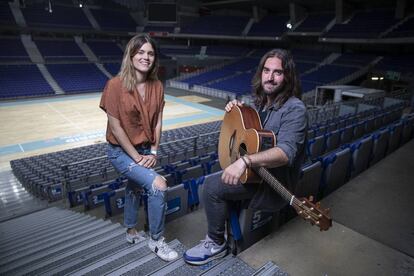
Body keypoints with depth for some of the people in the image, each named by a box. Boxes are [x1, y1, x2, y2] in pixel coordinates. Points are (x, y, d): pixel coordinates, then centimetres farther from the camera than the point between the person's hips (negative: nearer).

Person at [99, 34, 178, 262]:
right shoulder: (116, 84, -20)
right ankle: (156, 241, 5)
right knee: (158, 185, -19)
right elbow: (115, 127, -18)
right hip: (122, 151, -6)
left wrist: (153, 152, -6)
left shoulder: (157, 86, -5)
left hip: (146, 149, 6)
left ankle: (131, 232, 50)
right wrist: (137, 157, -16)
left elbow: (157, 122, 0)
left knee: (135, 187, 24)